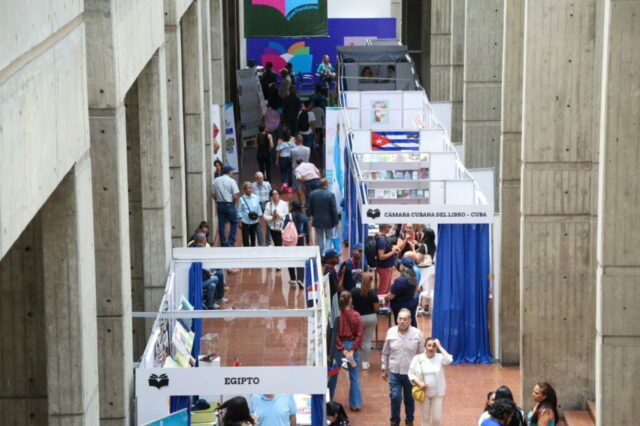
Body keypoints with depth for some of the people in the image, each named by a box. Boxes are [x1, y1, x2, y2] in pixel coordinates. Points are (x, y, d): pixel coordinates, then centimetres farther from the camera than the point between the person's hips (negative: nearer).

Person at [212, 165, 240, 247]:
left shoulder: (216, 181, 4)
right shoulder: (231, 181, -10)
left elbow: (214, 195, 4)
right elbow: (235, 196, -14)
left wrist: (217, 202, 15)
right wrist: (233, 203, 2)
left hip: (220, 204, 4)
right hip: (229, 205, -4)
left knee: (221, 224, 9)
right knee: (234, 223, 9)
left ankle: (223, 242, 13)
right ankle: (231, 241, 0)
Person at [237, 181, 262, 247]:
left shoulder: (255, 197, -1)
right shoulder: (242, 199, -9)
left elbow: (258, 209, 8)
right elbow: (239, 211, -5)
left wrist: (259, 218, 6)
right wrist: (240, 222, -6)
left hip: (254, 221, 3)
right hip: (245, 222, -3)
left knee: (253, 237, 15)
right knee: (245, 238, -2)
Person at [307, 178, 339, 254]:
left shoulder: (312, 194, -4)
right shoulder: (330, 194, -15)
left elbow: (309, 208, 1)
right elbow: (334, 210, -13)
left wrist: (312, 215, 17)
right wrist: (335, 221, -4)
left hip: (317, 220, 3)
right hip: (328, 221, -3)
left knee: (319, 238, 15)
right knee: (329, 237, 11)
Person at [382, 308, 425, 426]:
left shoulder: (417, 334, -9)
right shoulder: (390, 332, -4)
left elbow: (421, 354, -2)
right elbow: (385, 353, 6)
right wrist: (384, 369, 9)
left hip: (411, 373, 0)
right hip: (394, 372, 0)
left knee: (409, 399, 13)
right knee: (395, 397, -5)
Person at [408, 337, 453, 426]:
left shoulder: (439, 357, -6)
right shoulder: (417, 358, -6)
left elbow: (449, 360, -26)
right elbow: (411, 373, -3)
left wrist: (440, 346, -21)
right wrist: (419, 383, -20)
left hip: (437, 393, 0)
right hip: (424, 393, 0)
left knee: (437, 418, 3)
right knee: (425, 418, 11)